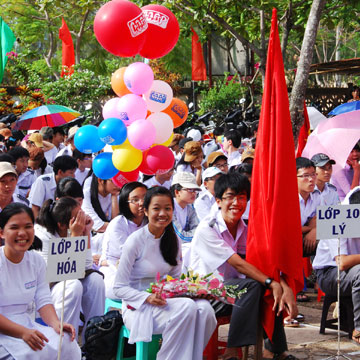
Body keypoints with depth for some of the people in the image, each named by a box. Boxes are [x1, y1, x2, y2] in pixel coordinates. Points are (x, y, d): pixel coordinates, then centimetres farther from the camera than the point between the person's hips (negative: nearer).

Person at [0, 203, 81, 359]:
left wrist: (55, 323, -17)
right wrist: (22, 333, -29)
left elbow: (43, 300, 5)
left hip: (26, 324, 6)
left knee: (66, 344, -20)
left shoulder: (37, 261, 8)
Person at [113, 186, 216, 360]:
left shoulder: (172, 240, 8)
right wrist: (148, 298, -25)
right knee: (187, 307, -31)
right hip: (138, 307, -6)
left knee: (204, 308, -25)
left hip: (164, 301, 6)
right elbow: (119, 288, -9)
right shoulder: (135, 241, -11)